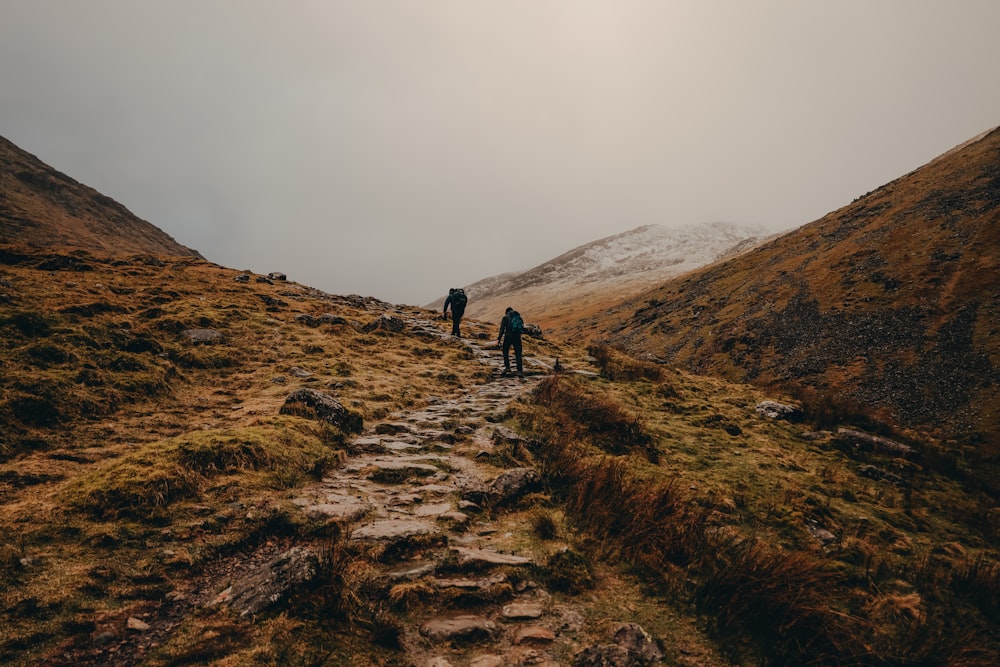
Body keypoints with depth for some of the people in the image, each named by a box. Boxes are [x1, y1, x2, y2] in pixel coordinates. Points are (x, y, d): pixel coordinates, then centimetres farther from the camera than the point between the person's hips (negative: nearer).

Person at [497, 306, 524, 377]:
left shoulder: (505, 317, 4)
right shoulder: (519, 317, 15)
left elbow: (502, 329, -6)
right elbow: (522, 329, 18)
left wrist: (498, 339, -6)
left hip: (508, 336, -2)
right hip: (517, 337, 2)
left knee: (505, 352, 20)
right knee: (518, 355, 2)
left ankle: (507, 367, 17)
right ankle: (520, 371, -8)